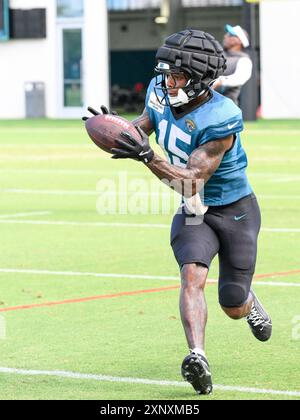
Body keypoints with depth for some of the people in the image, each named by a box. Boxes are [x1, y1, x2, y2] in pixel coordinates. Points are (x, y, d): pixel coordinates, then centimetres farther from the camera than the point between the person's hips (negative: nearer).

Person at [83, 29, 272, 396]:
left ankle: (249, 302, 42)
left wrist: (146, 157, -42)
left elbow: (191, 182, -31)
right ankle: (197, 357, -36)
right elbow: (144, 126, 11)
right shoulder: (161, 92, -10)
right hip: (193, 213, 4)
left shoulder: (220, 120, -31)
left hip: (234, 211, -4)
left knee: (233, 308, 4)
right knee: (193, 275, -24)